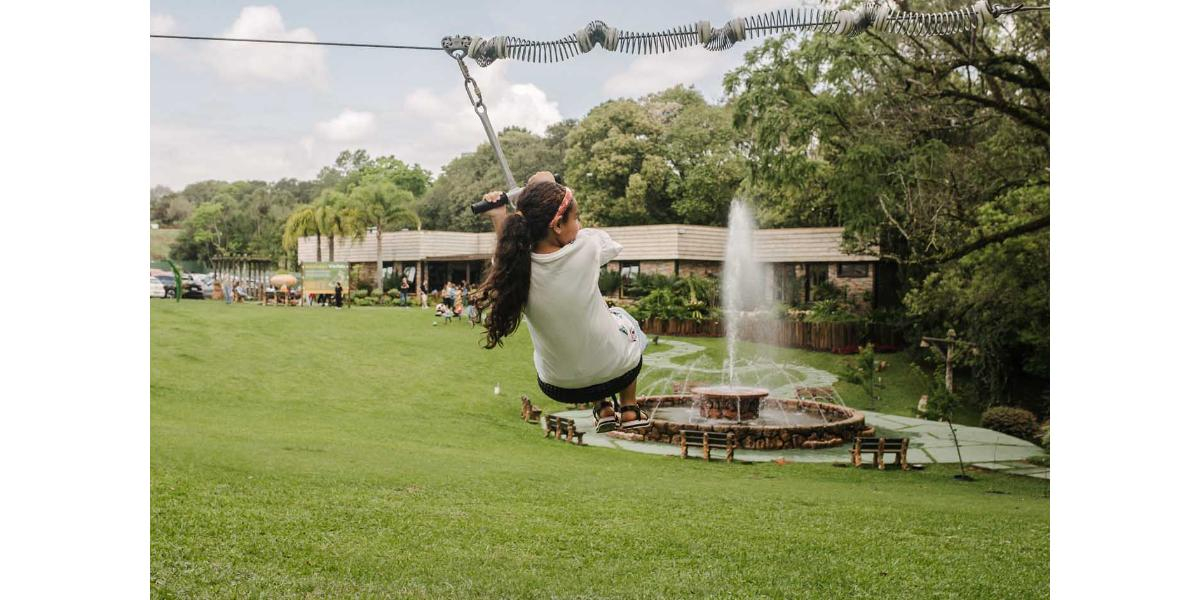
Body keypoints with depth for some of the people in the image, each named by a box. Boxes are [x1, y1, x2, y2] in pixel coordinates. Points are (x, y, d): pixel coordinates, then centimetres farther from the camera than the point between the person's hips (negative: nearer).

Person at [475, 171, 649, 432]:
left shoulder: (516, 267, -22)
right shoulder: (585, 250, -27)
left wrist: (499, 220, -1)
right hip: (618, 371, -1)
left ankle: (603, 409, 32)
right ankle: (630, 410, 37)